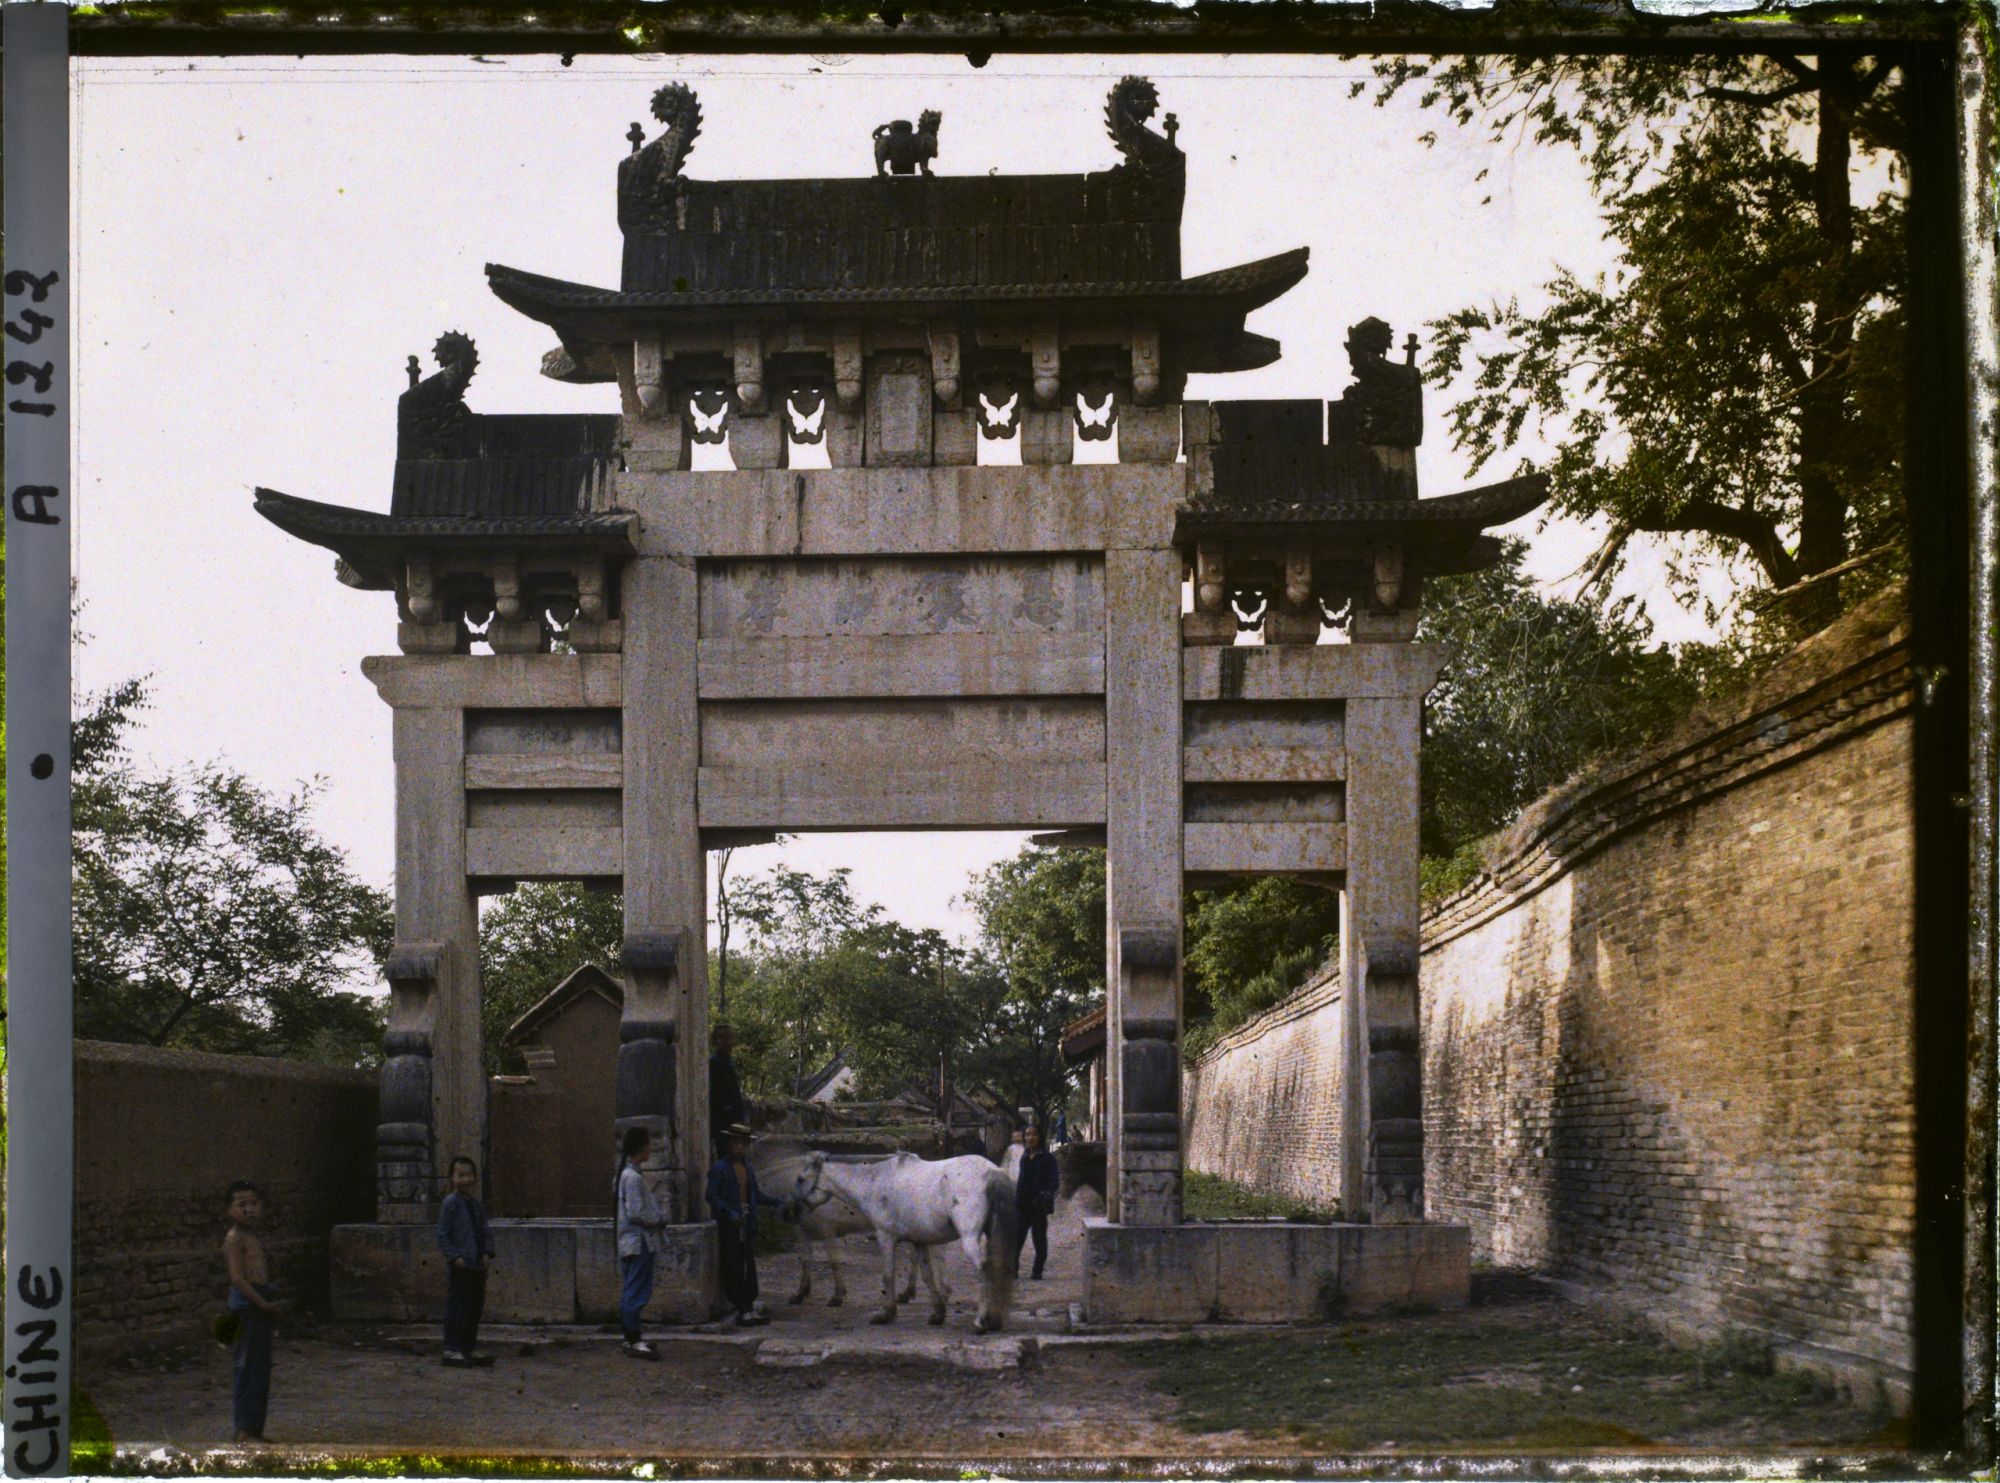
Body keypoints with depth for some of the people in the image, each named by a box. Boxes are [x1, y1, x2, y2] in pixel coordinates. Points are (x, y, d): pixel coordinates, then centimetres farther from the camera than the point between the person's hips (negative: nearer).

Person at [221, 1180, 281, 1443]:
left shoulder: (252, 1238, 17)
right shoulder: (235, 1239, -12)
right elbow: (237, 1277, -20)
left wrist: (269, 1300, 9)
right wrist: (262, 1303, -20)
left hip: (258, 1305, 10)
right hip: (246, 1304, -10)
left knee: (261, 1369, 12)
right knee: (250, 1367, -9)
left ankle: (252, 1429, 18)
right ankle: (246, 1430, -7)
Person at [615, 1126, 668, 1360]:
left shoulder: (626, 1173, 14)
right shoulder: (633, 1177, -18)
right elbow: (636, 1213, -22)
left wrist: (659, 1217, 6)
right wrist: (659, 1221, -8)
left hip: (630, 1242, 10)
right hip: (639, 1241, -10)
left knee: (630, 1290, 14)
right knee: (637, 1291, -9)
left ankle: (630, 1337, 20)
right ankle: (635, 1342, -9)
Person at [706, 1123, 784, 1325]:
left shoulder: (748, 1168, 14)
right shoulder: (720, 1168, -6)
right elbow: (712, 1196, -11)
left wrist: (776, 1201, 11)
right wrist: (729, 1212, -23)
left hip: (748, 1225, 7)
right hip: (729, 1226, -7)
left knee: (750, 1267, 7)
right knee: (734, 1269, -4)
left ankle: (750, 1308, 12)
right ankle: (741, 1310, -2)